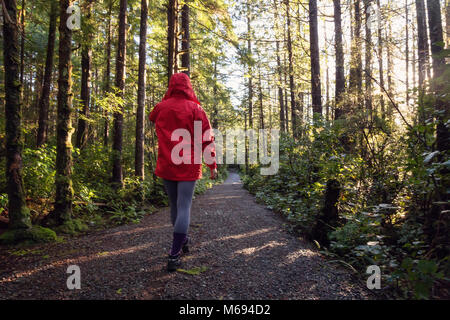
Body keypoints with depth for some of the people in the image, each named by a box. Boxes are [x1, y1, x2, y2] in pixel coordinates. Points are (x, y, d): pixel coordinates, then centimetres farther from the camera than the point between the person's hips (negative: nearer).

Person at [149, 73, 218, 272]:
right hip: (188, 166, -4)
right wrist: (212, 165, -1)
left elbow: (152, 117, 29)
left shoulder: (161, 107, 4)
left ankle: (183, 242, 35)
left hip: (166, 166, 4)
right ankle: (174, 255, -2)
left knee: (174, 206, 18)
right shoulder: (195, 109, -5)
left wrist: (167, 100, 22)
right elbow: (207, 138, -7)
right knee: (184, 207, -1)